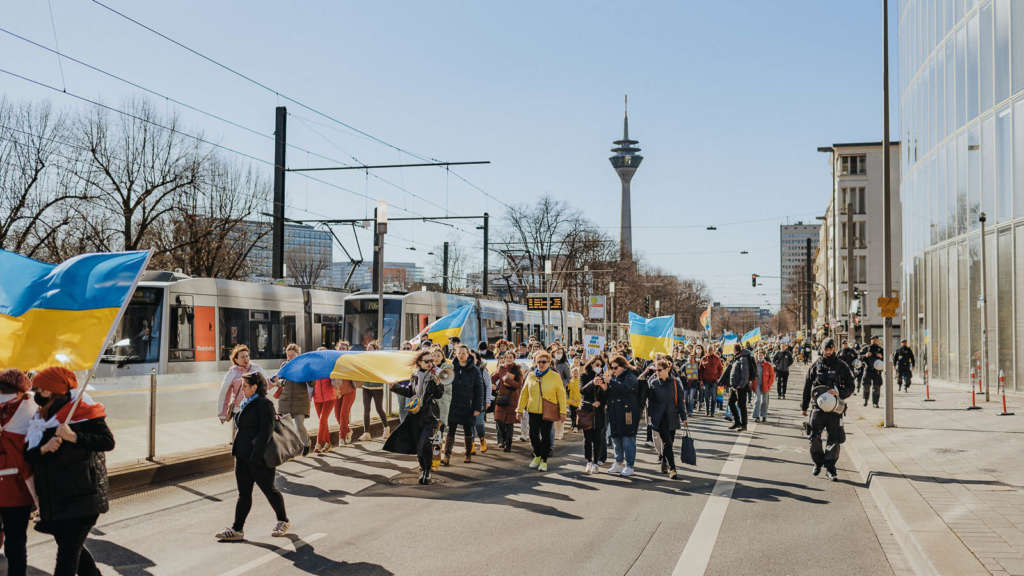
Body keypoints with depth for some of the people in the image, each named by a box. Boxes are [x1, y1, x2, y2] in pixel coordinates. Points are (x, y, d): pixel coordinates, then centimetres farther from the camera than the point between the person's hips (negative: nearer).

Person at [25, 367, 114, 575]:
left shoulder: (82, 412, -8)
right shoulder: (39, 419, 13)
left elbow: (108, 442, -16)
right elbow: (28, 456, 6)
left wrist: (74, 437, -26)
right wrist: (44, 448, -15)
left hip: (80, 497, -7)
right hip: (54, 501, 8)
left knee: (68, 552, -9)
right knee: (72, 549, 17)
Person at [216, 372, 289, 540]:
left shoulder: (264, 404, -14)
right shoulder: (247, 404, 14)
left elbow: (266, 431, -19)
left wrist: (255, 456, -23)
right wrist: (237, 448, 18)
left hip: (258, 457, -8)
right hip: (243, 456, 9)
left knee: (268, 489, 6)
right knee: (244, 493, 8)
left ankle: (283, 521, 23)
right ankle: (237, 529, 8)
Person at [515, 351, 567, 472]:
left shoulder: (555, 376, -3)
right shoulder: (531, 376, 5)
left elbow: (561, 394, -2)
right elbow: (524, 393, 11)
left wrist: (562, 412, -6)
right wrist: (519, 409, 10)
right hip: (533, 411, 3)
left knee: (545, 436, 2)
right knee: (533, 435, 7)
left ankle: (544, 460, 15)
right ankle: (537, 456, 30)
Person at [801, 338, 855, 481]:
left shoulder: (842, 366, 4)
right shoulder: (816, 365, 6)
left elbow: (850, 387, 3)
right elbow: (807, 386, 12)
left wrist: (839, 393, -17)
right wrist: (804, 406, 12)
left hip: (835, 409, -1)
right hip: (818, 407, 1)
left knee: (835, 439, -3)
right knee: (814, 438, -1)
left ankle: (830, 467, 7)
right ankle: (818, 463, 20)